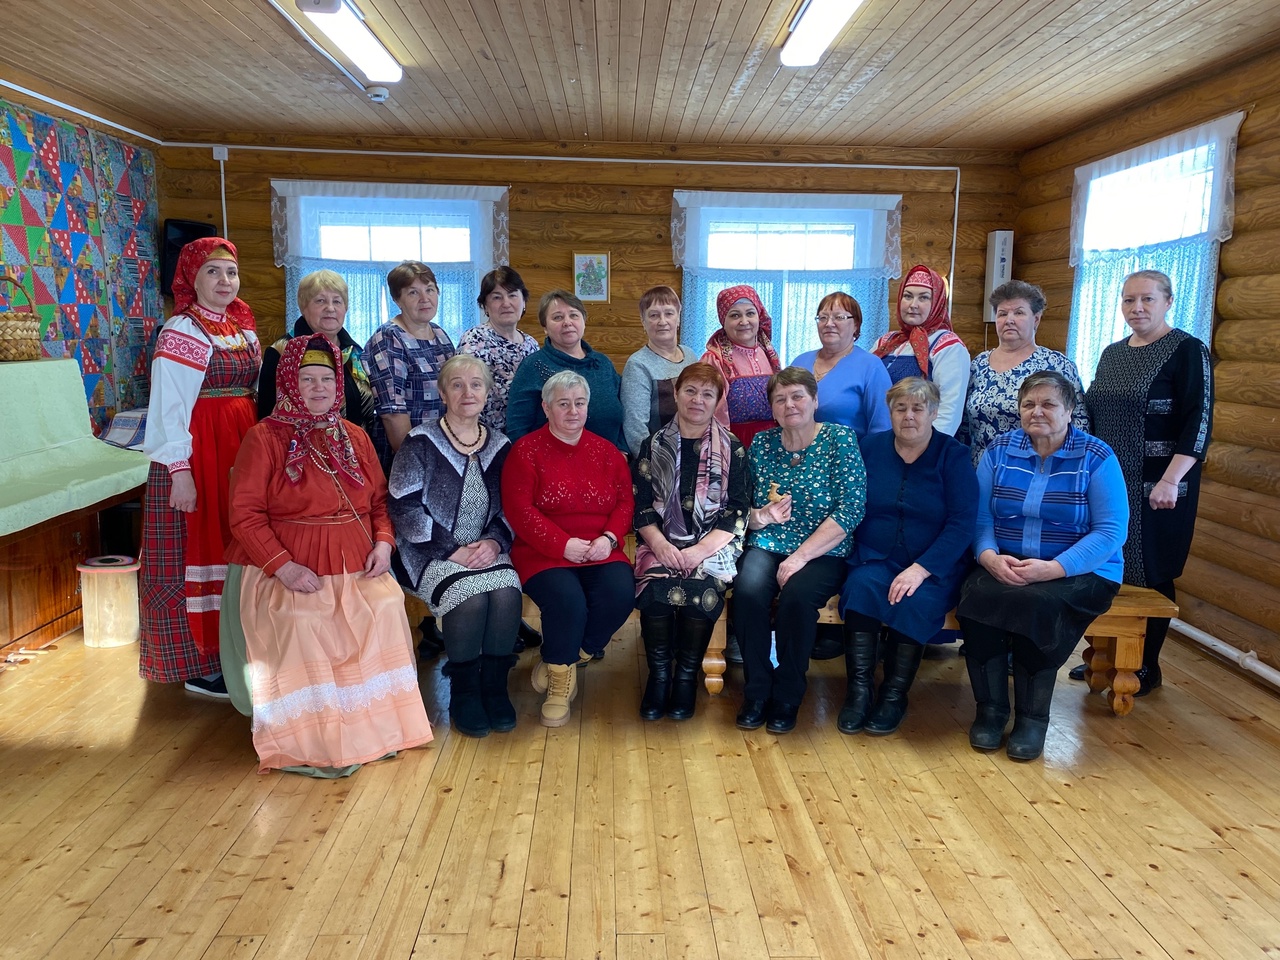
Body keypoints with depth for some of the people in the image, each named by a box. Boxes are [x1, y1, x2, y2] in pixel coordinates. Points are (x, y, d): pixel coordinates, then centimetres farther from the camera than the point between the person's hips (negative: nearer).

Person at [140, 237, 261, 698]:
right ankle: (197, 664, 10)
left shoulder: (242, 328, 13)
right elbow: (169, 408, -14)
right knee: (196, 550, 0)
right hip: (196, 452, -7)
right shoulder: (181, 330, -9)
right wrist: (180, 471, -19)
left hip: (241, 450, 7)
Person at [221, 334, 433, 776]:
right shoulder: (265, 438, 0)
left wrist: (383, 542, -3)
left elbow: (379, 500, 18)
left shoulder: (354, 437, 16)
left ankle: (377, 722, -9)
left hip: (355, 567, 4)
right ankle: (306, 739, -16)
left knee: (385, 607, -23)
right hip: (284, 568, -3)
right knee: (300, 622, -31)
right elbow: (245, 514, -6)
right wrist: (283, 566, -18)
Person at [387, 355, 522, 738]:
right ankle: (463, 691, -7)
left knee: (507, 595, -27)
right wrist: (452, 550, -15)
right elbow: (405, 507, -9)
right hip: (433, 552, -3)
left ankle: (494, 686, -7)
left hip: (486, 549, 3)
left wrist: (495, 541, -10)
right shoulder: (421, 442, -3)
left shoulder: (499, 445, 10)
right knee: (470, 599, -30)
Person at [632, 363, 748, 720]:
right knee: (656, 590, -29)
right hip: (661, 542, 1)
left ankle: (686, 674, -8)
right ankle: (659, 672, -7)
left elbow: (736, 513, 0)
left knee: (701, 591, -31)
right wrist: (660, 544, -13)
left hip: (713, 545, -1)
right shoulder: (654, 446, 10)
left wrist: (699, 551, -14)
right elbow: (639, 506, 5)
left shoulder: (732, 449, 6)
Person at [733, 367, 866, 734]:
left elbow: (850, 510, -11)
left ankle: (787, 697, -9)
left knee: (797, 594, -32)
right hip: (767, 546, 3)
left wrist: (801, 556, -17)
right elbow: (744, 511, 12)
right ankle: (757, 692, -7)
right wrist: (762, 517, -13)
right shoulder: (761, 444, 9)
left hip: (823, 553, -3)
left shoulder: (840, 439, -2)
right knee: (748, 590, -28)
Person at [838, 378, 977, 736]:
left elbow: (962, 523, -10)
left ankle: (894, 696, -14)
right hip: (875, 558, 2)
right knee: (861, 587, -29)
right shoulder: (870, 447, 7)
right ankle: (859, 690, -22)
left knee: (916, 602, -30)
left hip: (934, 565, -2)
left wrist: (921, 568, -21)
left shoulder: (953, 455, -1)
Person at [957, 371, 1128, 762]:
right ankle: (990, 709, -13)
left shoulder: (1097, 458, -2)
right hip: (1004, 567, 3)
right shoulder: (999, 450, 8)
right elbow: (980, 517, 2)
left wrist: (1054, 568, -23)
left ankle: (1032, 718, -14)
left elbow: (1111, 532, -10)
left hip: (1079, 572, -2)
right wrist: (990, 557, -19)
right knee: (976, 596, -29)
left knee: (1037, 603, -34)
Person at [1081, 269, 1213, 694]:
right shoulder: (1112, 354, 12)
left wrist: (1170, 480, -22)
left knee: (1149, 573, 2)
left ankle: (1147, 666, 16)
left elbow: (1198, 422, -15)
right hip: (1108, 482, 6)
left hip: (1155, 487, -6)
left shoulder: (1188, 350, -8)